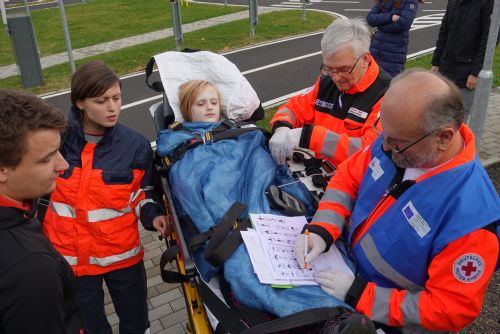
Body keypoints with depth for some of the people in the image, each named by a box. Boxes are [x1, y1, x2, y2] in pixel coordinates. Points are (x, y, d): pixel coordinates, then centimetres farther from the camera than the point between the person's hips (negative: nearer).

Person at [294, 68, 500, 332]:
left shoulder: (470, 215, -32)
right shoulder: (395, 139, -14)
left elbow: (451, 309, -25)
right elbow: (348, 178, 0)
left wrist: (358, 295, -25)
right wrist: (321, 230, -16)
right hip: (344, 265, 6)